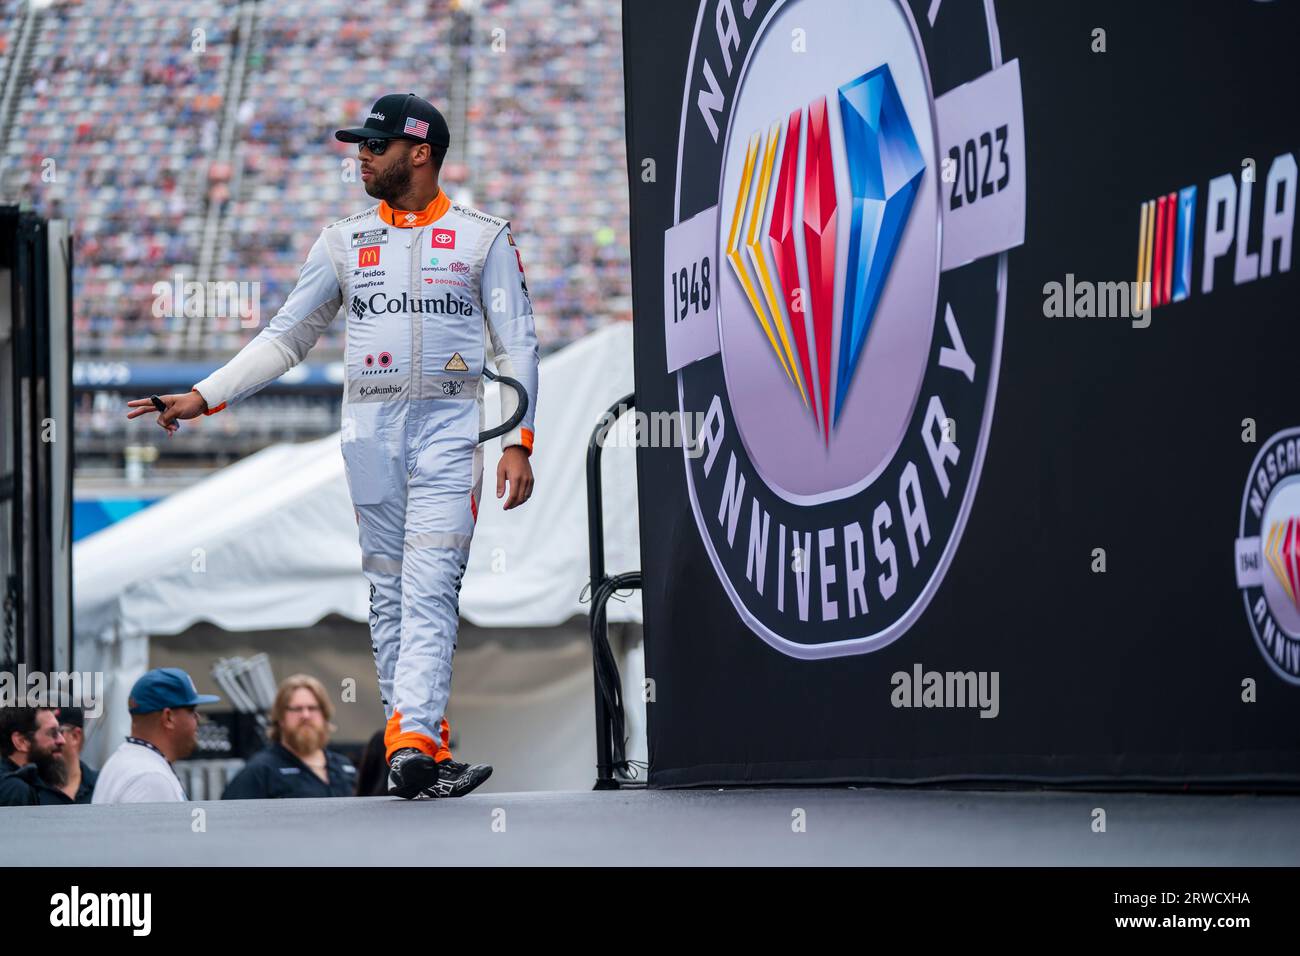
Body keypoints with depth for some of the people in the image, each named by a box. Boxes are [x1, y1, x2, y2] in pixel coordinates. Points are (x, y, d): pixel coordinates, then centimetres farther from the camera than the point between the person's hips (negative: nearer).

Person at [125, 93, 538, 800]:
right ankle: (424, 749, 3)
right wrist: (202, 397, 6)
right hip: (369, 429, 4)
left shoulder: (483, 237, 6)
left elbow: (517, 346, 4)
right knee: (389, 593, 1)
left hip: (449, 427, -4)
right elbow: (285, 338, 15)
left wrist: (518, 442, -7)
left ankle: (412, 742, -28)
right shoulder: (344, 242, 14)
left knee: (429, 589, -16)